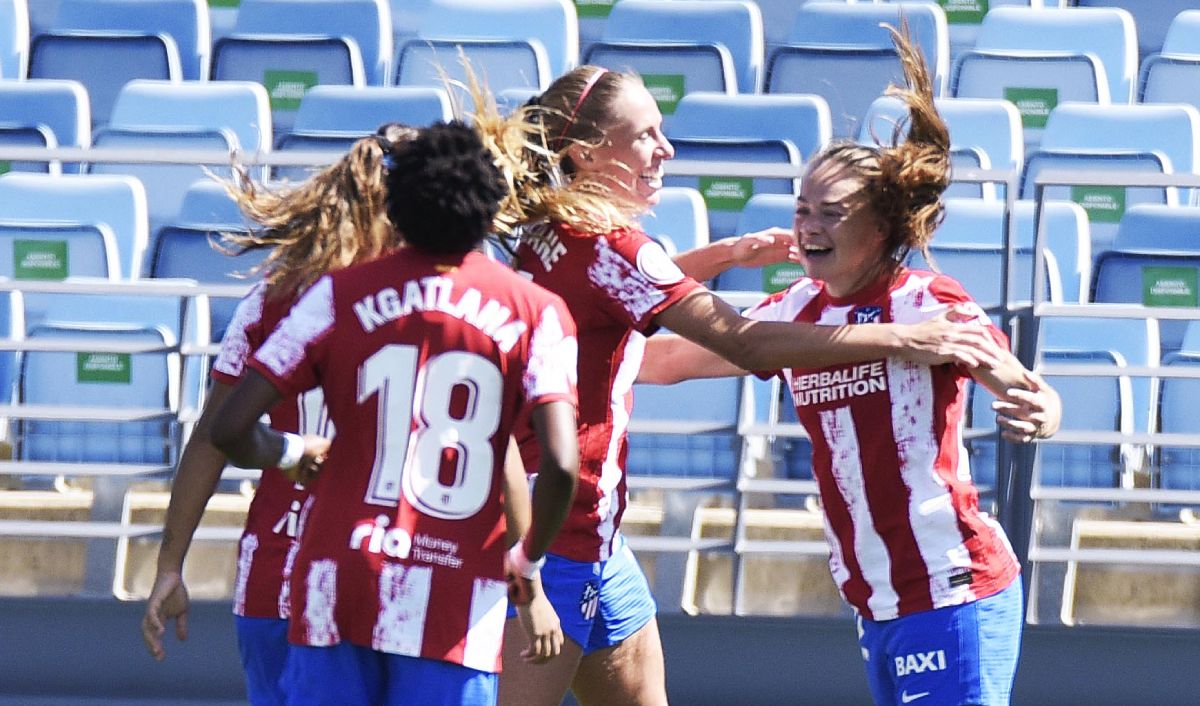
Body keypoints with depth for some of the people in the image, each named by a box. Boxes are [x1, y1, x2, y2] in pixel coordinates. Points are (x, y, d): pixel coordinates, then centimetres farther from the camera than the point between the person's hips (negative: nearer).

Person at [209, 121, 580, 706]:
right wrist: (529, 559, 7)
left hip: (337, 588, 2)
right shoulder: (535, 313, 0)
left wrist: (292, 454, 22)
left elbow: (230, 428, -1)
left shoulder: (340, 296, 4)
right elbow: (560, 464, -12)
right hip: (456, 606, -2)